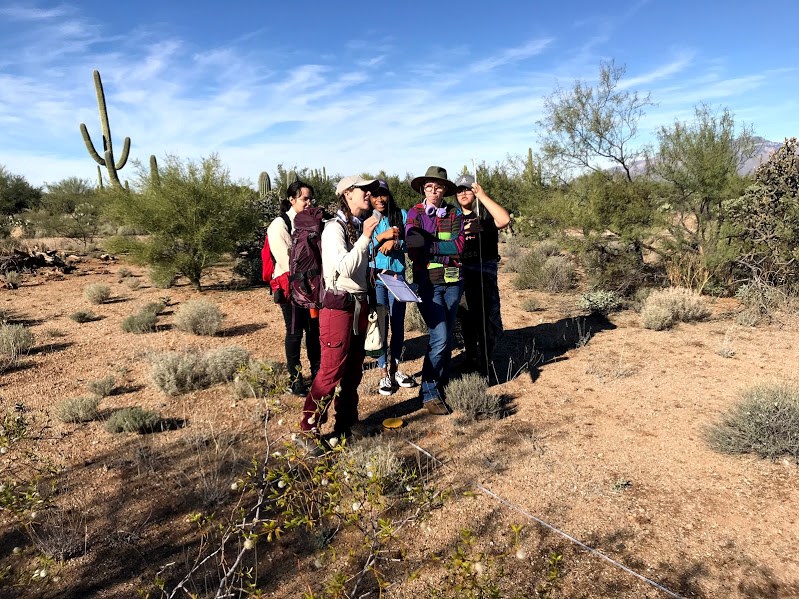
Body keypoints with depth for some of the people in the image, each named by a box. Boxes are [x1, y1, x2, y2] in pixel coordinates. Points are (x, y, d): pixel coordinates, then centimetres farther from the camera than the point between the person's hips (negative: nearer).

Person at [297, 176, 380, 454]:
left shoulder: (360, 225, 13)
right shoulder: (335, 228, -12)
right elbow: (345, 268, -24)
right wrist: (365, 237, -23)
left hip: (360, 304, 8)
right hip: (338, 304, -8)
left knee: (354, 368, 12)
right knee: (332, 370, -8)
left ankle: (347, 421, 25)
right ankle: (308, 431, 4)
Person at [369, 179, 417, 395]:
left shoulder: (401, 215, 6)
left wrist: (395, 242, -17)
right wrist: (382, 236, -19)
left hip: (397, 275, 3)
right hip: (375, 277, -2)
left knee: (398, 323, 7)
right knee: (380, 324, 0)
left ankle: (395, 368, 23)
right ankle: (384, 373, 11)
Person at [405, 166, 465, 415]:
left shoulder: (454, 213, 5)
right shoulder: (415, 213, -1)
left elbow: (459, 246, -8)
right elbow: (413, 252, -11)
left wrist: (427, 245, -15)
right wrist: (445, 250, -16)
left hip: (453, 281, 4)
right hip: (427, 282, -3)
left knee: (448, 337, 11)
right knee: (440, 338, -12)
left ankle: (441, 385, 28)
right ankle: (429, 393, 2)